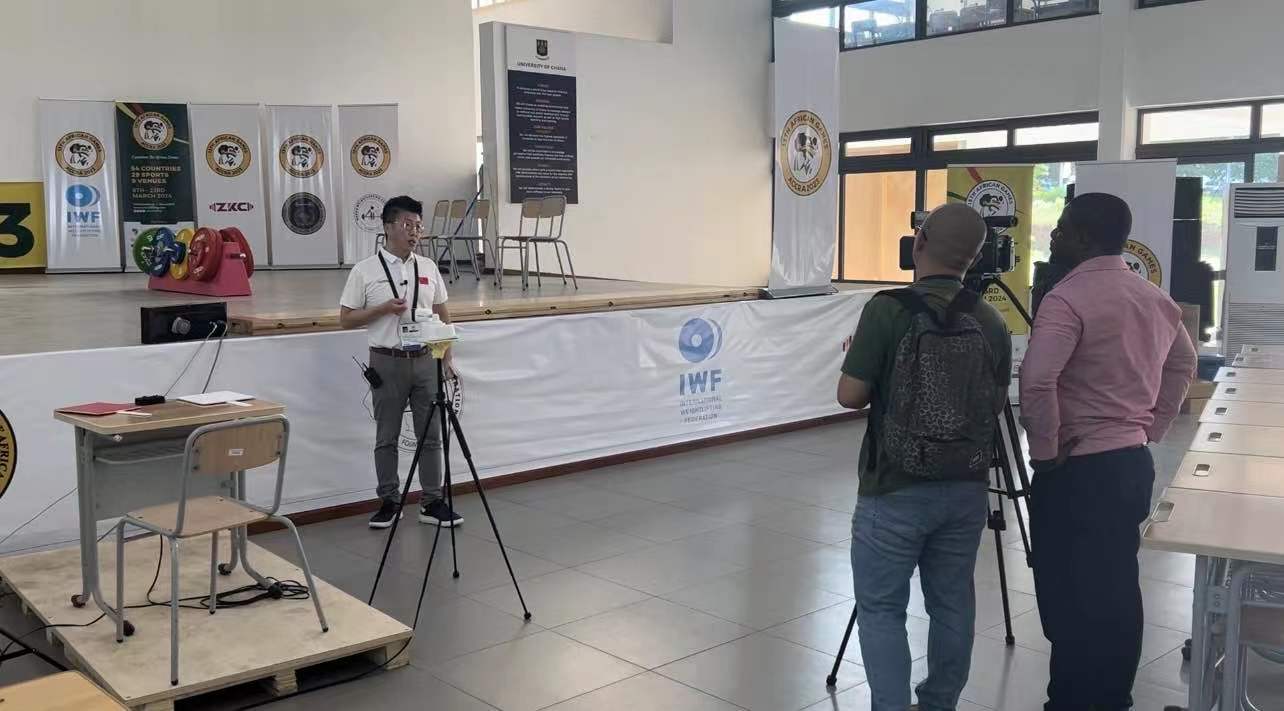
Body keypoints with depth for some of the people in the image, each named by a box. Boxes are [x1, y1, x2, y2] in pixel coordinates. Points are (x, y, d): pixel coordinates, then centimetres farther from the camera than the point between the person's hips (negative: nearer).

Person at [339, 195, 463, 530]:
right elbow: (346, 318, -3)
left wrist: (447, 355, 7)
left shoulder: (428, 267, 7)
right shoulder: (365, 271, -4)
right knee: (387, 438, 7)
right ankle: (389, 502, 18)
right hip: (387, 362, -3)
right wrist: (384, 308, -16)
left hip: (425, 360, 3)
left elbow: (442, 314, 13)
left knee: (431, 435, 6)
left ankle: (433, 502, 14)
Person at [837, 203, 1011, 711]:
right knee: (952, 605, 16)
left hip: (896, 489, -5)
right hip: (967, 488, 5)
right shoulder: (991, 322, 1)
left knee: (881, 609, 5)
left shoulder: (888, 310, -15)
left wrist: (866, 363, 8)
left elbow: (850, 396, -12)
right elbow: (996, 405, 10)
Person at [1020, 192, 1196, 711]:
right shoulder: (1155, 298, 10)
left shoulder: (1067, 298, -17)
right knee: (1117, 592, 16)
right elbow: (1184, 365, 24)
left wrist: (1045, 449, -15)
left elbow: (1037, 382, -28)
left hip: (1078, 470, -8)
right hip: (1134, 462, 9)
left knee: (1070, 597, 0)